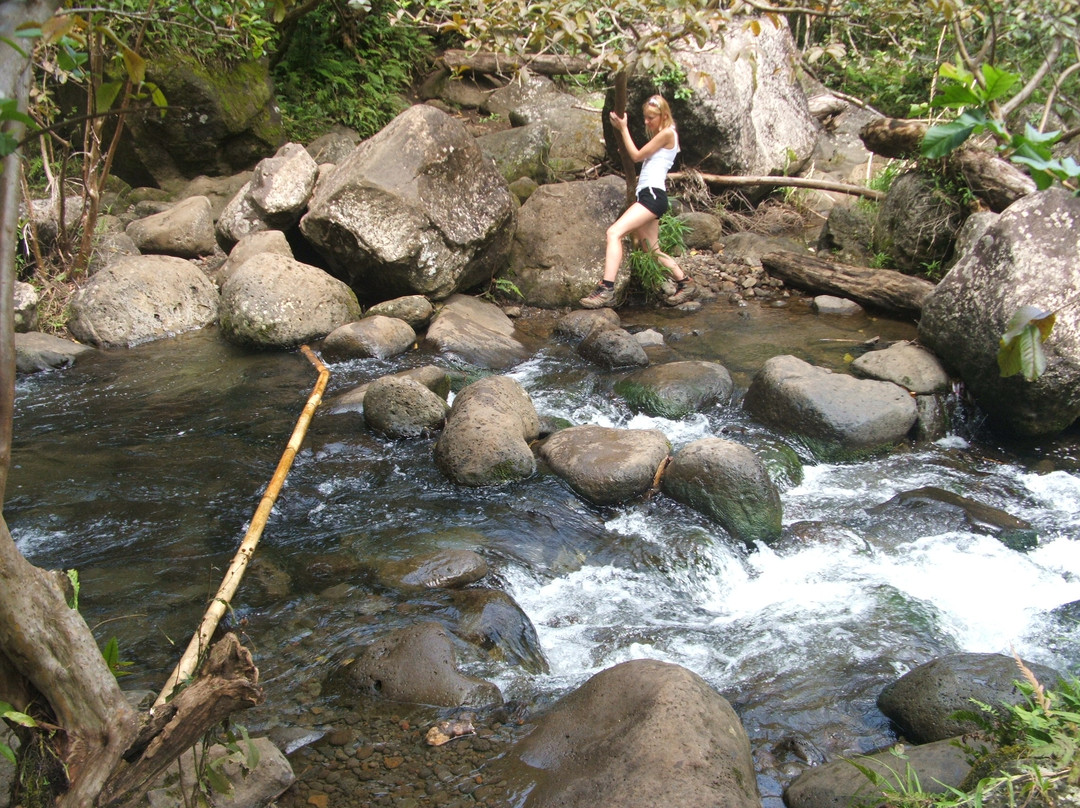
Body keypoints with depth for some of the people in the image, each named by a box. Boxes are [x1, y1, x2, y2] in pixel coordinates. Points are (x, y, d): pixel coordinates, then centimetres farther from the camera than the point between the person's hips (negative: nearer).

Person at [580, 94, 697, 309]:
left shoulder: (667, 133, -4)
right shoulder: (659, 136, 24)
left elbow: (636, 156, -4)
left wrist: (623, 128, 3)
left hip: (653, 194, -11)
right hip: (648, 195, 11)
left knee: (614, 232, -24)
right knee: (652, 249, 15)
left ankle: (607, 289, -32)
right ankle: (686, 283, 26)